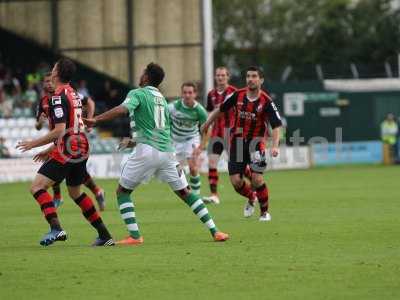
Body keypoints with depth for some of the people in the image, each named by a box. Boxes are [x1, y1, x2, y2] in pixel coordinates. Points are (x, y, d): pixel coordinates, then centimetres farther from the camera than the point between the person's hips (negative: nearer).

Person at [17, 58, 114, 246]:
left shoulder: (58, 97, -14)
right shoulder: (73, 95, 16)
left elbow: (59, 131, -21)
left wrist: (34, 144, -12)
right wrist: (50, 151, 26)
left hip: (67, 151, -9)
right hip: (81, 148, 9)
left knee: (37, 186, -8)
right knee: (75, 192, 22)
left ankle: (56, 228, -24)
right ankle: (105, 235, 20)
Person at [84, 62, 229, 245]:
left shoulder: (138, 93, 0)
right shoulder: (162, 99, 21)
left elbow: (122, 110, -20)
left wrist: (96, 120, -22)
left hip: (147, 151, -6)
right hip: (167, 150, 6)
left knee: (122, 192, 7)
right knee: (184, 192, 13)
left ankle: (135, 236, -5)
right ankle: (214, 231, 8)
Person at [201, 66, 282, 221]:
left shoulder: (266, 101, -13)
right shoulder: (237, 95, -3)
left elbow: (276, 126, -16)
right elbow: (220, 109, 13)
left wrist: (275, 146, -30)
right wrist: (206, 125, 21)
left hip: (256, 141, -3)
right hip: (237, 141, 3)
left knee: (257, 179, -16)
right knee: (235, 181, -3)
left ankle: (264, 211, 7)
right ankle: (251, 199, 30)